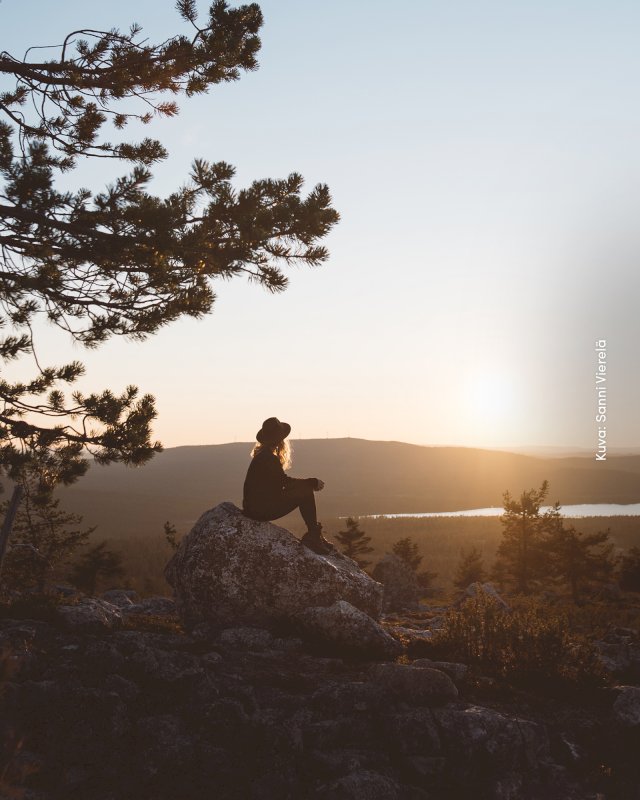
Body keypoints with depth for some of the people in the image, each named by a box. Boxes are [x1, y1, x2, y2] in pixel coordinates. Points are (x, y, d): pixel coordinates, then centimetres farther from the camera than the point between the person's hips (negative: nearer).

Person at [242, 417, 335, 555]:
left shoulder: (263, 454, 13)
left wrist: (310, 482, 5)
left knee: (305, 490, 10)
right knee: (305, 492, -11)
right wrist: (313, 482, -10)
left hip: (255, 505, 10)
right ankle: (313, 537, -3)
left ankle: (314, 535, 8)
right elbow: (284, 482, -19)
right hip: (260, 510, -10)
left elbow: (280, 482, 13)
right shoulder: (268, 457, -18)